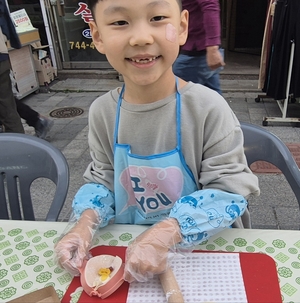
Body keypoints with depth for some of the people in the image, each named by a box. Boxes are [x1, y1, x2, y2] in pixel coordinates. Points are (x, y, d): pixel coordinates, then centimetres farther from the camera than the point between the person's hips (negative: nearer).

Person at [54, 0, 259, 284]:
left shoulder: (208, 107, -17)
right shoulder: (102, 111, -4)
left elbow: (229, 188, -16)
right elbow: (102, 178, 5)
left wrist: (166, 233, -29)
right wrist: (85, 222, -14)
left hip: (200, 248, -2)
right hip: (129, 245, 3)